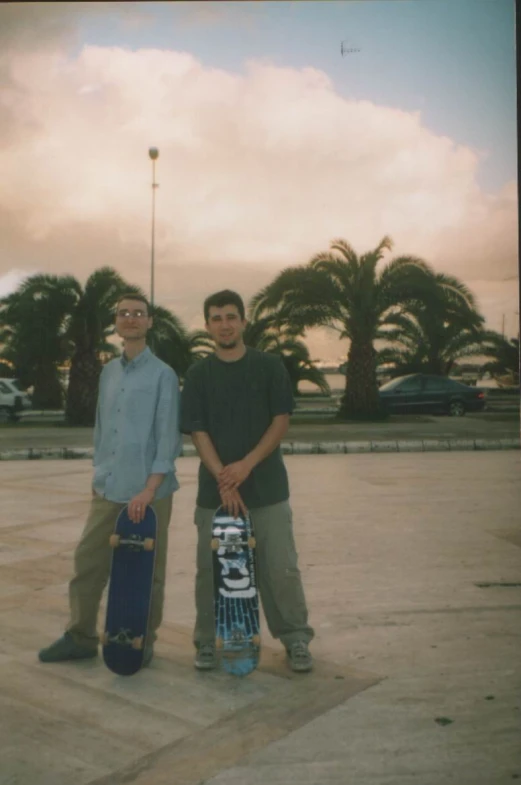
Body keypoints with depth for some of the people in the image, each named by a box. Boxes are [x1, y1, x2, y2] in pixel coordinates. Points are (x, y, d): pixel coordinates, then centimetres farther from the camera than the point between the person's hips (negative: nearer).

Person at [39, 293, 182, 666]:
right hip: (106, 490, 6)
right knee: (88, 562, 10)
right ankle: (80, 637, 25)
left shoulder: (162, 374, -7)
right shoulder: (109, 372, 12)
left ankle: (143, 643, 20)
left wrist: (149, 489, -17)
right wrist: (100, 472, 14)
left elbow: (168, 438, -11)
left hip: (148, 492, -5)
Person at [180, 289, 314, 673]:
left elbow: (281, 420, -3)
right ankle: (207, 641, 24)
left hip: (267, 486, -1)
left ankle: (296, 638, 19)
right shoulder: (199, 374, 3)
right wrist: (223, 479, -15)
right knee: (211, 569, 8)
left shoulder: (270, 366, 1)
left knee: (281, 567, 3)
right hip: (215, 489, 1)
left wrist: (247, 464, -14)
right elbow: (198, 431, -3)